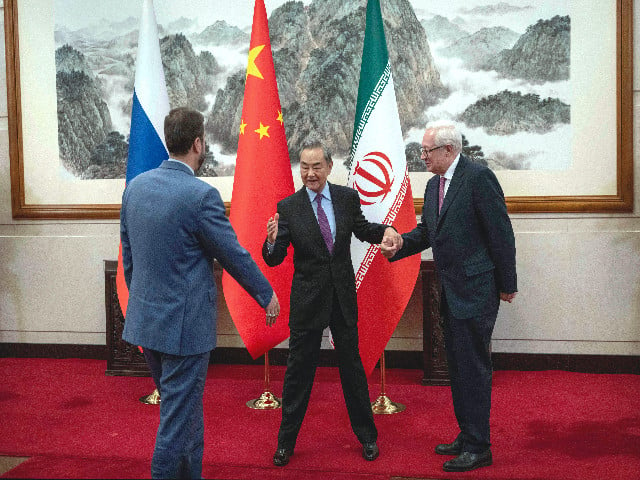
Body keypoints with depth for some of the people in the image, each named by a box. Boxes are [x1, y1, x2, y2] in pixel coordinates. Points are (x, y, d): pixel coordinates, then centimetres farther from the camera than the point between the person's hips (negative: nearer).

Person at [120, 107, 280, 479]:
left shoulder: (136, 186, 2)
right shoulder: (201, 195, -19)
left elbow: (128, 256, 11)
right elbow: (235, 256, -11)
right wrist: (268, 295, 4)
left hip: (145, 318, 8)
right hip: (184, 323, -8)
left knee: (185, 407, 23)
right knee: (179, 416, 5)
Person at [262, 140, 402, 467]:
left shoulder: (347, 197, -1)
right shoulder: (288, 207, -8)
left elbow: (362, 230, 17)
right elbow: (274, 260, -9)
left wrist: (384, 230, -4)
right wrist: (272, 240, -31)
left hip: (343, 296, 2)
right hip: (307, 299, -2)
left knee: (352, 365, 13)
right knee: (299, 368, 7)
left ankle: (367, 436, 28)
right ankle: (286, 442, 21)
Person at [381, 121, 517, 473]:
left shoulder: (478, 177, -14)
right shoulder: (434, 185, 12)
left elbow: (501, 233, -14)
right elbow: (426, 230, 18)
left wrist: (506, 284, -12)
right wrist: (400, 245, -2)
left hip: (476, 289, -9)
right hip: (451, 290, 9)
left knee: (472, 367, -3)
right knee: (457, 366, 16)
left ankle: (478, 447, 7)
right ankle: (467, 436, 29)